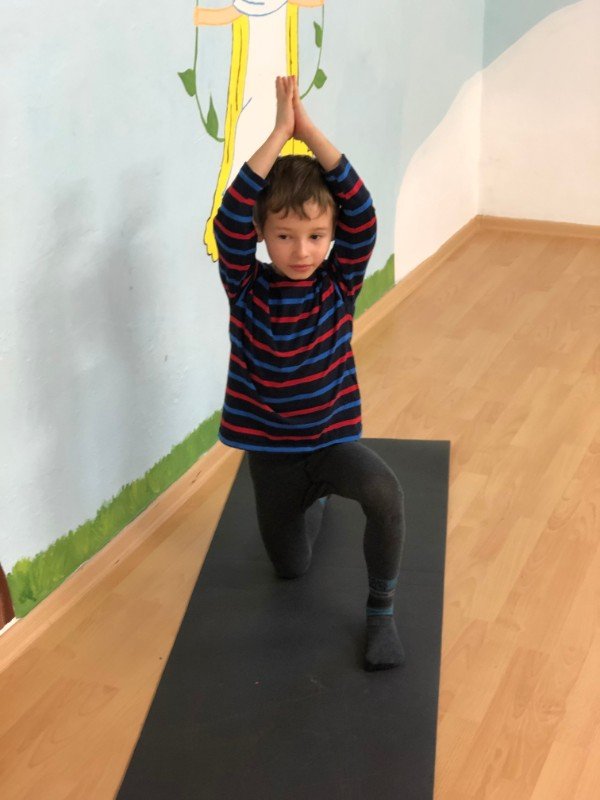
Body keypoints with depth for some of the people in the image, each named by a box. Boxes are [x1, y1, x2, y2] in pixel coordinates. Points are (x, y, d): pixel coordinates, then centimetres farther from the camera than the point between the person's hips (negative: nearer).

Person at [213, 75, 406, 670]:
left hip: (332, 437, -1)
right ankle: (315, 501, 52)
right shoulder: (246, 289, -14)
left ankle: (381, 613, -10)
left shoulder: (340, 283, -12)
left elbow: (361, 213, -28)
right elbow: (230, 220, -32)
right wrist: (280, 131, -35)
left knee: (385, 494, -33)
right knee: (291, 567, 19)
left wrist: (309, 130, -32)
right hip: (269, 450, 1)